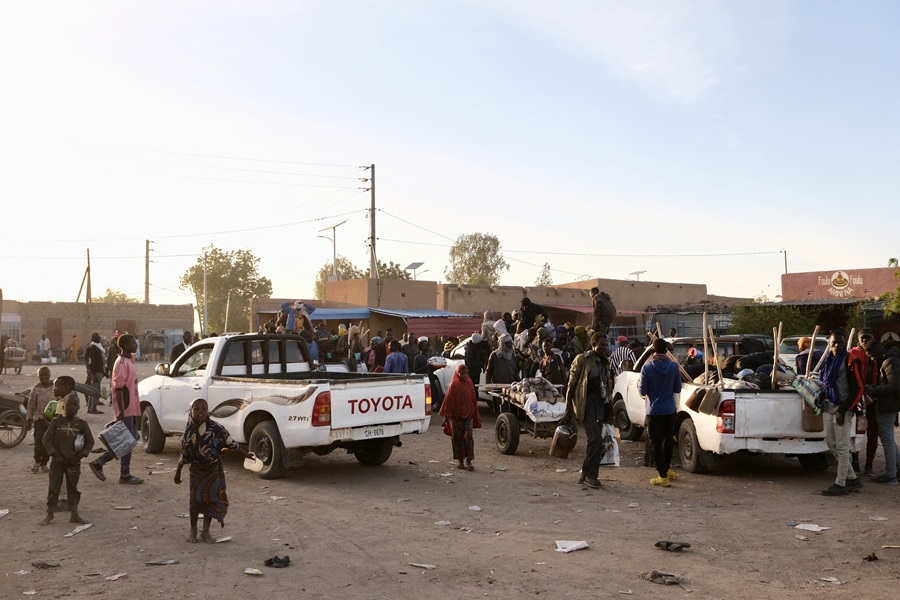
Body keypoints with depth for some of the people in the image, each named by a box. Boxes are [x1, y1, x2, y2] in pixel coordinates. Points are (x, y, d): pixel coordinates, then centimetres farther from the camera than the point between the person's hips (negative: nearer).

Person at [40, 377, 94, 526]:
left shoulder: (81, 424, -4)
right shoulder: (56, 422, -4)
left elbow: (90, 441, -2)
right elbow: (47, 439, -5)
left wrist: (81, 455, -13)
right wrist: (54, 454, -14)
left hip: (73, 461, 0)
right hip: (57, 460, 0)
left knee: (73, 487, 8)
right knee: (54, 487, 6)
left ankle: (74, 514, 13)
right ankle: (49, 514, 14)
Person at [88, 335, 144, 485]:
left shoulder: (128, 362, 16)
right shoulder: (122, 363, -14)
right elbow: (118, 388, -19)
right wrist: (121, 411, -22)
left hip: (131, 409, 10)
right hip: (126, 410, -10)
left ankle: (99, 462, 17)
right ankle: (125, 475, 6)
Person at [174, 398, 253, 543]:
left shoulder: (216, 428, -13)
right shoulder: (188, 431, -4)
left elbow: (231, 444, -7)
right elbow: (184, 454, 7)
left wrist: (246, 455, -8)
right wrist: (178, 472, 13)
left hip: (214, 470, -1)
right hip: (196, 470, 1)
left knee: (210, 499, 5)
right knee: (195, 500, 4)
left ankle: (206, 531, 19)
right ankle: (193, 531, 23)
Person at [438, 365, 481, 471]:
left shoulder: (469, 384, 5)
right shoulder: (454, 385, -4)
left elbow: (473, 400, 10)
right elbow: (448, 401, -4)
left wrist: (476, 417, 10)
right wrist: (447, 416, -7)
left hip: (468, 415, 2)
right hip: (456, 415, -2)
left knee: (468, 436, -9)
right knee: (457, 437, 5)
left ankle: (469, 461, -7)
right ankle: (460, 462, 15)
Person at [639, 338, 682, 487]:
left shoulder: (647, 368, -14)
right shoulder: (674, 366, -8)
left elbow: (643, 391, -10)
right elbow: (677, 389, -1)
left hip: (654, 410, -3)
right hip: (670, 409, 3)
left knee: (656, 443, 3)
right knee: (668, 439, 21)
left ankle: (663, 476, -1)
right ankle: (667, 469, 35)